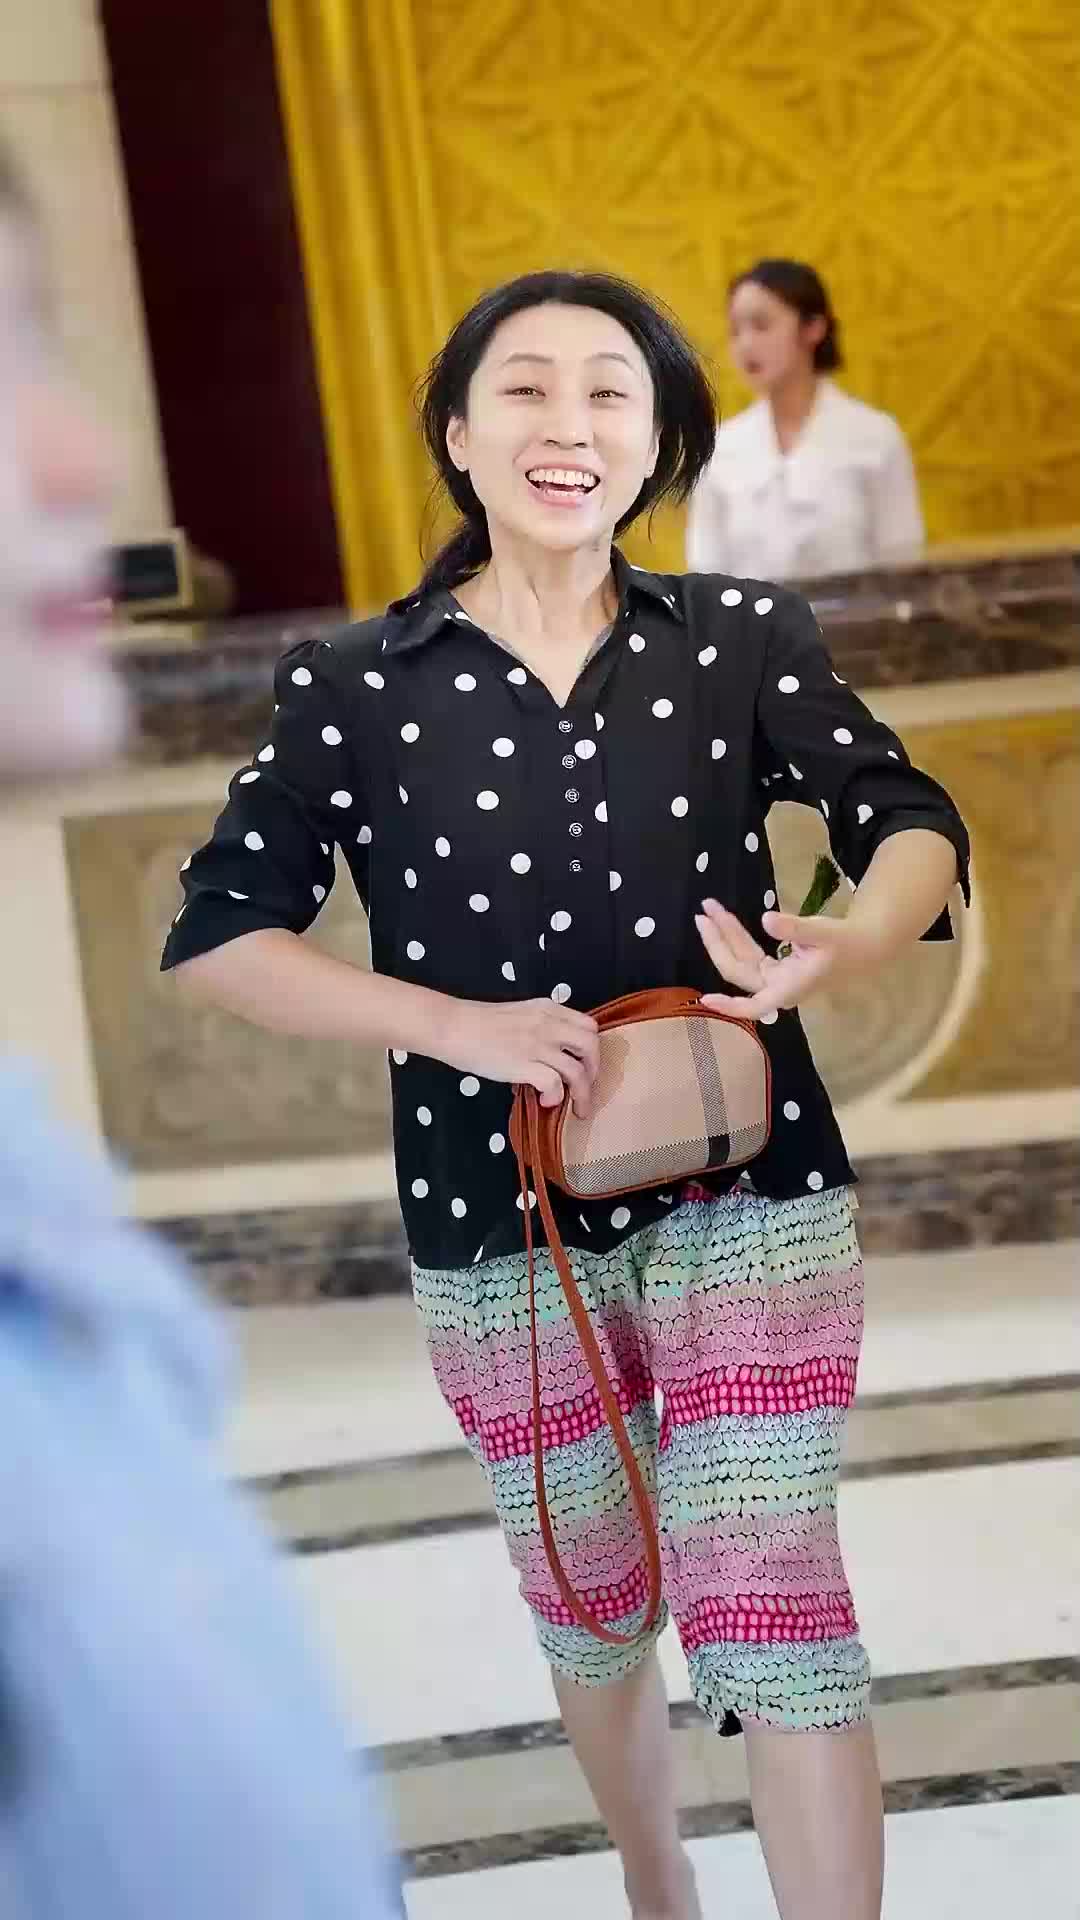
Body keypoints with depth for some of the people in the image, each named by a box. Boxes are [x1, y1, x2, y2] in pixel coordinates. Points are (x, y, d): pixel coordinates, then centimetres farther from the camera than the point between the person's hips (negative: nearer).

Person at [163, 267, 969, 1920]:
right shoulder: (351, 691, -7)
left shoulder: (746, 639, -4)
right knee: (595, 1611, 19)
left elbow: (912, 825, 1)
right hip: (501, 1229, 1)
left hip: (752, 1201, -1)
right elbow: (217, 934, -4)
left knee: (772, 1609, -7)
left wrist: (839, 949, -23)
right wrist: (459, 1022, -19)